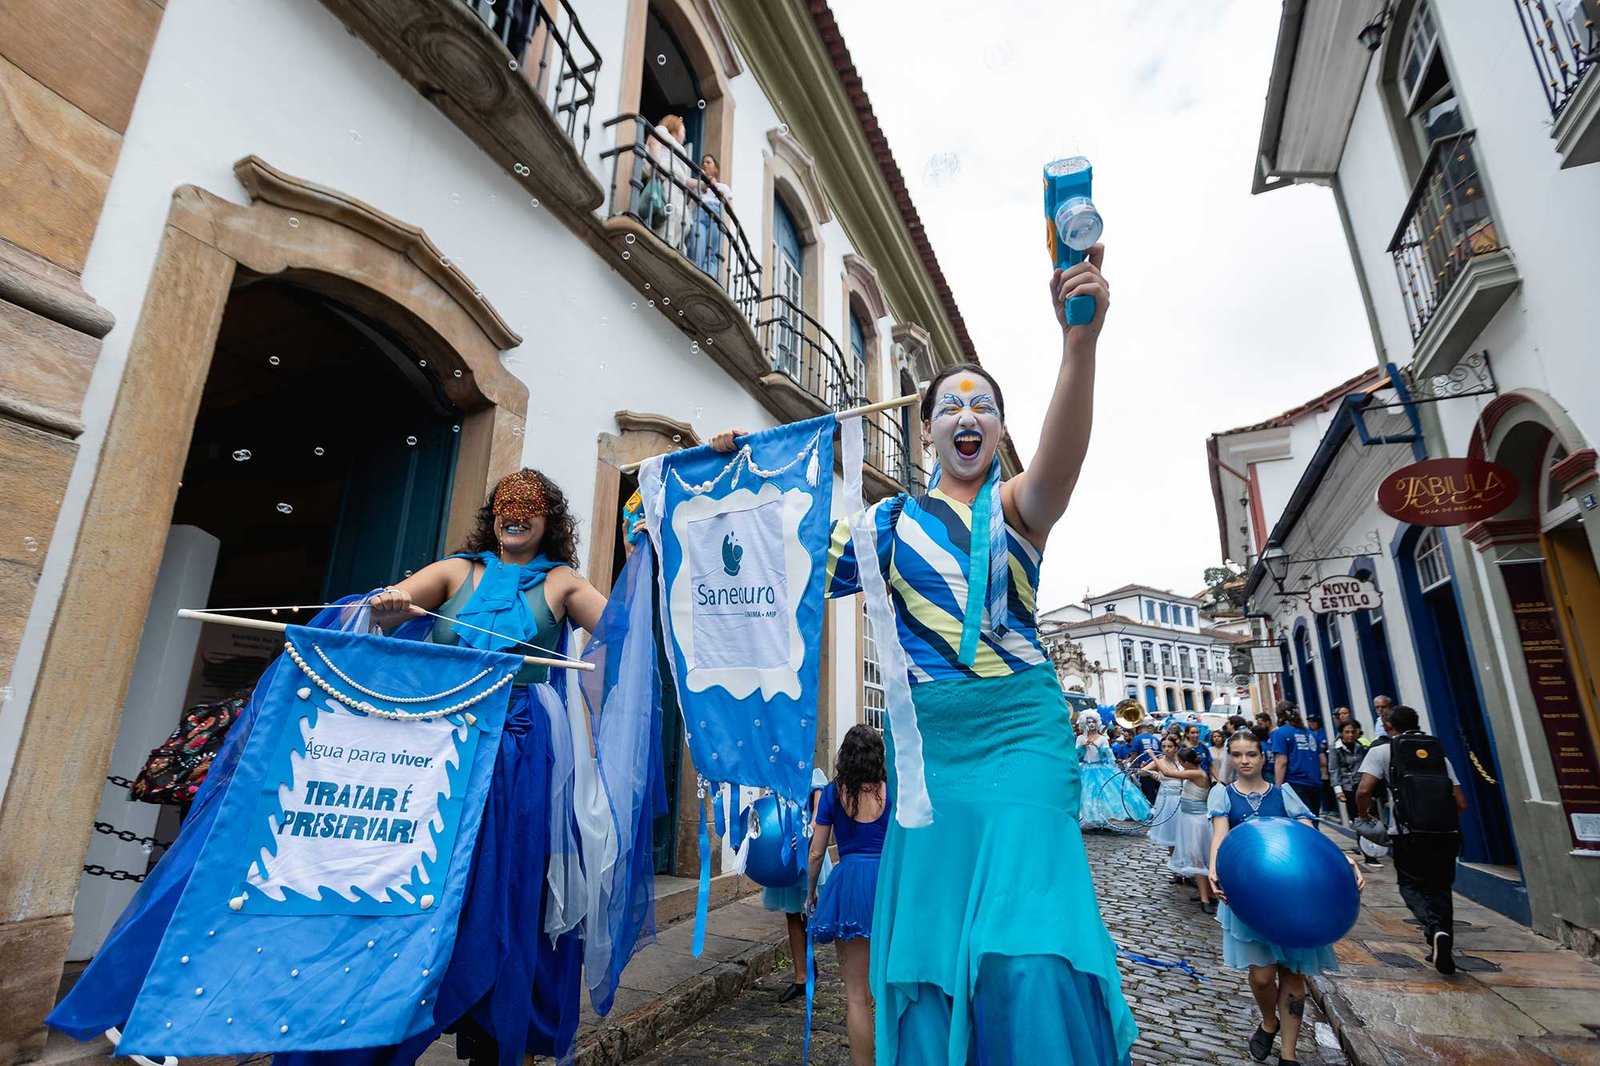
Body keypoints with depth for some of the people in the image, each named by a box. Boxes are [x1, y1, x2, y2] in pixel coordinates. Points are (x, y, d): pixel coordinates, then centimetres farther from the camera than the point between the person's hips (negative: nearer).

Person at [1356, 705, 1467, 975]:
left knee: (1411, 885, 12)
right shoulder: (1439, 753, 16)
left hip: (1408, 833, -4)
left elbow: (1364, 791, -8)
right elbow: (1461, 804, 10)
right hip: (1446, 832, 4)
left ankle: (1435, 929, -13)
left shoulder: (1382, 751, 5)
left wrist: (1364, 815, 10)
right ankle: (1446, 949, 16)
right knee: (1441, 888, 19)